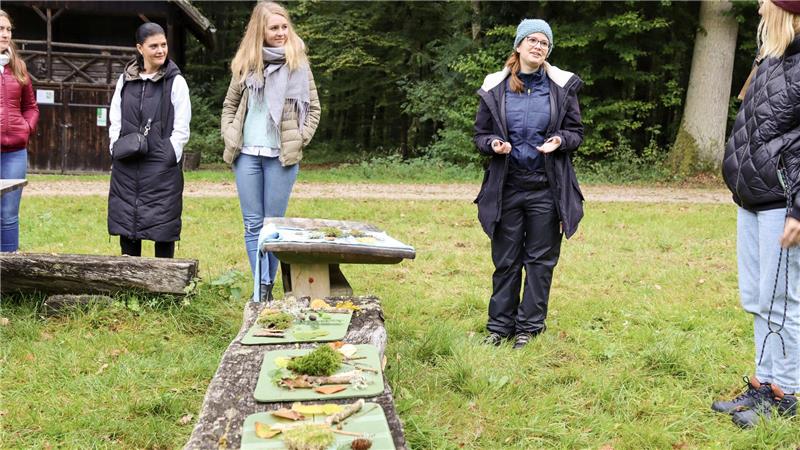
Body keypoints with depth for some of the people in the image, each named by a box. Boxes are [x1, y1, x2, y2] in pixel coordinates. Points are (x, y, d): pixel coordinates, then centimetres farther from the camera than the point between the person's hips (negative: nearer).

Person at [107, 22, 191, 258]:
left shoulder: (176, 82, -2)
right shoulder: (125, 80, 10)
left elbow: (181, 127, -4)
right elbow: (115, 120, 14)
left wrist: (168, 157, -10)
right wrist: (116, 150, 2)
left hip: (162, 167, -4)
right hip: (126, 166, 4)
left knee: (163, 229, 0)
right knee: (126, 225, 9)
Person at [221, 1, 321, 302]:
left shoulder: (298, 63, 1)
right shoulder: (245, 64, 7)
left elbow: (313, 108, 6)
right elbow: (229, 105, 16)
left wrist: (300, 140, -4)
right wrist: (229, 137, 4)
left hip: (282, 156, -2)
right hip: (247, 154, 2)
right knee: (252, 225, 2)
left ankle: (267, 287, 13)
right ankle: (261, 288, 6)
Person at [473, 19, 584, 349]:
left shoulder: (562, 87, 1)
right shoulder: (495, 88, 1)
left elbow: (576, 132, 6)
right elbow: (481, 135, 6)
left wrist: (560, 141, -16)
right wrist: (493, 145, -16)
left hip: (546, 188, 0)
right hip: (506, 187, 0)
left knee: (540, 259, 7)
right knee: (505, 260, 8)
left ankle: (530, 326, 19)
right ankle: (500, 325, 19)